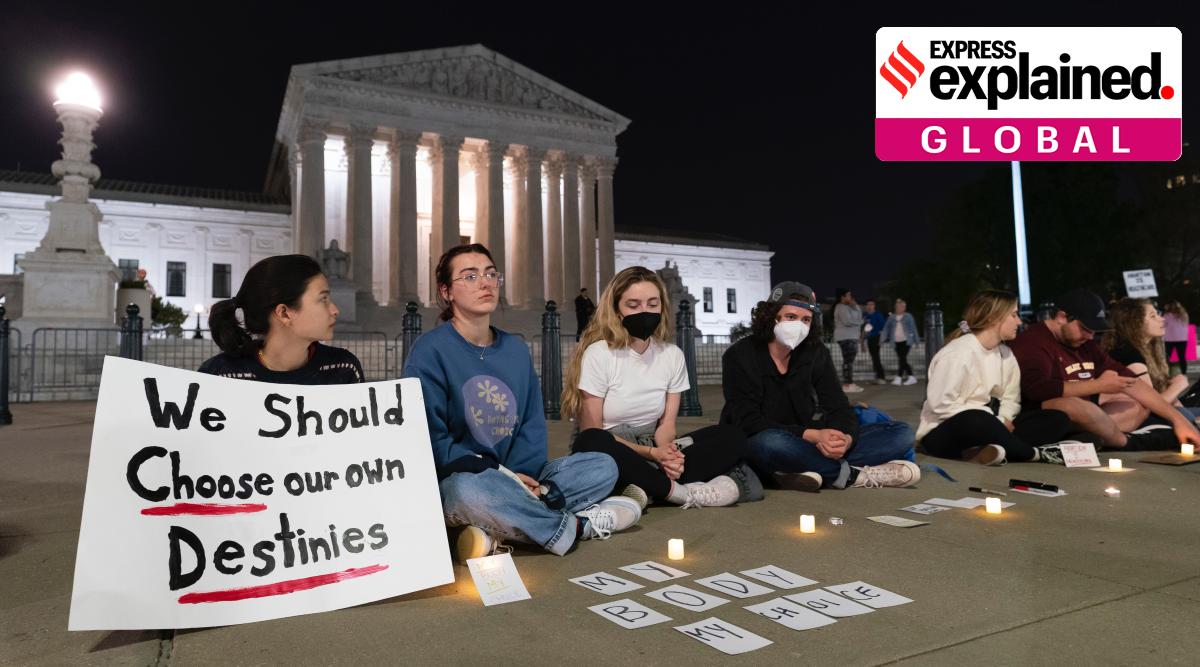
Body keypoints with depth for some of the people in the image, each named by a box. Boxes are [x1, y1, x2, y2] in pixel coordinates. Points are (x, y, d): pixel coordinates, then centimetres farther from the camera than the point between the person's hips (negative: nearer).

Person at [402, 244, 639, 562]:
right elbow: (431, 440, -14)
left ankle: (497, 532, -22)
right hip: (453, 483, -6)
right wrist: (502, 475, -18)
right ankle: (575, 525, -16)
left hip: (515, 478, 6)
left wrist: (522, 475, -14)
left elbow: (533, 425, 6)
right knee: (469, 488, -40)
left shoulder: (516, 349, 8)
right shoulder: (430, 351, -9)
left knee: (603, 467, -7)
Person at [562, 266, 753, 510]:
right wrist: (652, 452, -21)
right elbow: (592, 434, -13)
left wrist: (667, 453, -23)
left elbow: (666, 424, 0)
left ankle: (648, 490, -27)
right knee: (592, 443, -39)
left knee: (732, 437, -12)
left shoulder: (673, 355, 0)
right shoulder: (598, 354, -14)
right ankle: (682, 492, -24)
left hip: (650, 452, 5)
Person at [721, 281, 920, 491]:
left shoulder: (815, 353, 2)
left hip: (805, 447, 5)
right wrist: (812, 435, -31)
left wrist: (845, 438, -29)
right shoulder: (740, 356, -11)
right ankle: (854, 474, -21)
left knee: (901, 433, -7)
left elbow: (839, 408, -4)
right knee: (770, 442, -42)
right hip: (751, 449, -5)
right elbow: (749, 423, -20)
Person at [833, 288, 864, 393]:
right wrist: (859, 322, -3)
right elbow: (848, 321, -22)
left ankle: (849, 383, 12)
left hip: (850, 337, 11)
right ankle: (847, 385, -15)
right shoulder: (841, 307, -11)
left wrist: (855, 306, 3)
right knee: (848, 360, -13)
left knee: (849, 360, 10)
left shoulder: (847, 307, 21)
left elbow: (859, 316, 17)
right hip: (845, 337, -11)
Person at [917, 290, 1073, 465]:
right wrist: (996, 422, -20)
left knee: (1058, 420, -3)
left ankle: (991, 448, -25)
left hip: (986, 426, 8)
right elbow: (941, 404, -23)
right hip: (944, 433, -8)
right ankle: (1035, 453, -15)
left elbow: (1011, 398, 8)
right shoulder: (958, 353, -17)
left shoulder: (1005, 354, 8)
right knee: (977, 420, -42)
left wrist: (1003, 419, -15)